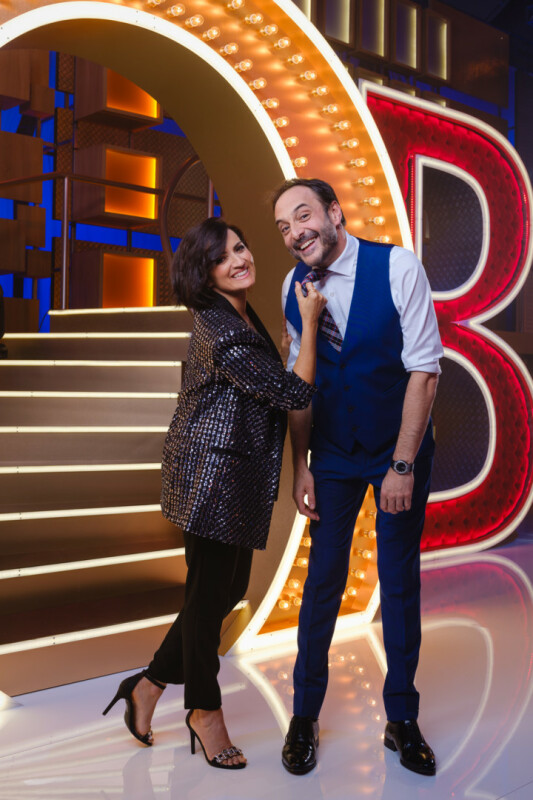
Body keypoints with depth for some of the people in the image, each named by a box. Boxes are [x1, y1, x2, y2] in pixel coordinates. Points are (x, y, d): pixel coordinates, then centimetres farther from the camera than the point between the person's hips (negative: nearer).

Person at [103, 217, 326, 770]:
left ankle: (151, 685, 31)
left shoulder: (240, 314, 10)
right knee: (210, 590, 6)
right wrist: (309, 320, -15)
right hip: (212, 472, -10)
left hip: (238, 475, 10)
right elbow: (295, 393, -20)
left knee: (230, 587, 17)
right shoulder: (222, 333, -22)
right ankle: (204, 710, 27)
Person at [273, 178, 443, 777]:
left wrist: (403, 465, -19)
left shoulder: (398, 267, -18)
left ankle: (402, 719, 25)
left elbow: (424, 369, -17)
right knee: (323, 580, 7)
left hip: (400, 450, -2)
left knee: (400, 582, 7)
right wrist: (300, 466, 0)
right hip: (332, 452, 3)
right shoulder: (293, 286, -5)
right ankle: (305, 715, 24)